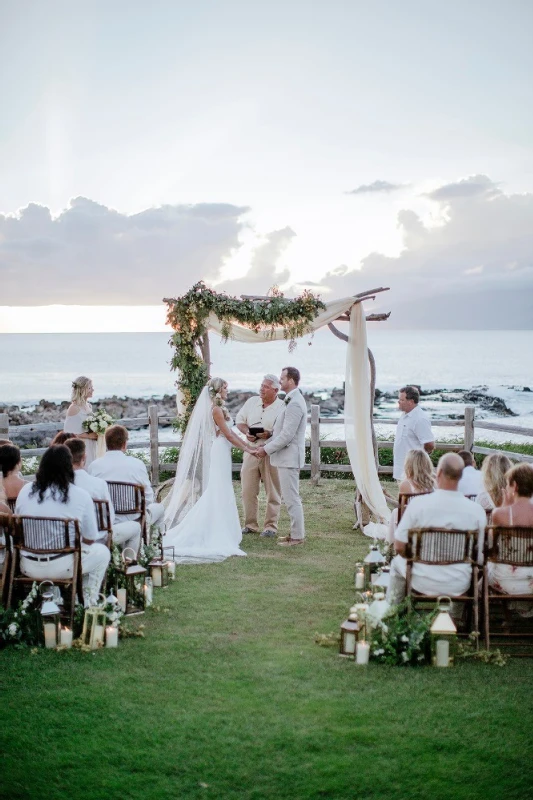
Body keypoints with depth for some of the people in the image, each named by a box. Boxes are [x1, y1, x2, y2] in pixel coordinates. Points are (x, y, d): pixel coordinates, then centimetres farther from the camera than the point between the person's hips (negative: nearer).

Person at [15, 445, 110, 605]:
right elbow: (90, 539, -1)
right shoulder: (81, 496, -8)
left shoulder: (26, 491, -1)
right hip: (62, 567, -4)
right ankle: (88, 604, 23)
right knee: (102, 552, 23)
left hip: (28, 568, 4)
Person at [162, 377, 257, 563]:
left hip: (222, 452, 9)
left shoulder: (219, 408, 14)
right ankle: (217, 534, -4)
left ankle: (220, 532, 14)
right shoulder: (216, 410, -15)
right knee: (217, 492, -6)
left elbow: (230, 432, 16)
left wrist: (249, 445, 14)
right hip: (218, 452, -9)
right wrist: (246, 449, -9)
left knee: (221, 493, 11)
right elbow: (228, 434, -15)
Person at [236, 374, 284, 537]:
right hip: (251, 450, 5)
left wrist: (270, 434, -25)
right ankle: (250, 525, 17)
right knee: (248, 490, 6)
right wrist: (246, 432, -4)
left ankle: (271, 526, 10)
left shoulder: (282, 408, -7)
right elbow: (239, 420, 15)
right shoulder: (252, 402, 9)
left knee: (273, 492, 2)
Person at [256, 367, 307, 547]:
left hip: (289, 457, -10)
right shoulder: (292, 401, 14)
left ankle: (297, 536, 2)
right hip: (286, 457, 10)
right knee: (291, 498, 15)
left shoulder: (294, 404, -19)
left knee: (291, 498, -4)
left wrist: (267, 449, -14)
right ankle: (296, 532, 22)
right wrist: (267, 444, 11)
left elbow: (287, 435, -22)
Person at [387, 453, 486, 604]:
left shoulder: (418, 503, -17)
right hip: (459, 587, 1)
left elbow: (400, 547, -10)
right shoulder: (476, 511, -13)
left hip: (422, 582, -1)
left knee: (398, 562, 31)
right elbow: (478, 557, -4)